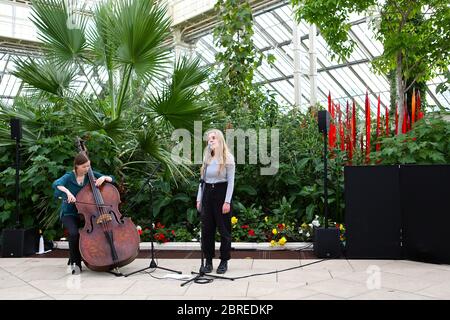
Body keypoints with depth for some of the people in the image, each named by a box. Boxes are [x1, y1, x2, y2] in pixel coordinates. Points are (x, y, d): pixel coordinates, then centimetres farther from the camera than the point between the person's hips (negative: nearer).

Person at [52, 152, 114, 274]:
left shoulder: (91, 174, 2)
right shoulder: (69, 177, -8)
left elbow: (112, 179, 3)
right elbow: (56, 184, -29)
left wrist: (103, 178, -18)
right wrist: (67, 192, -45)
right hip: (69, 213, -3)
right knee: (74, 233, -31)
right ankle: (75, 262, -7)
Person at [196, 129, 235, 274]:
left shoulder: (228, 158, -5)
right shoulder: (207, 158, 10)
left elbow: (231, 181, -7)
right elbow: (202, 180, 14)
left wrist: (227, 201, -14)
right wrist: (199, 199, 8)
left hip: (221, 193, -5)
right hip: (207, 194, 5)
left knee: (224, 229, 3)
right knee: (206, 229, 6)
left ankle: (224, 261, 14)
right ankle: (208, 261, 16)